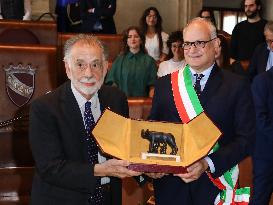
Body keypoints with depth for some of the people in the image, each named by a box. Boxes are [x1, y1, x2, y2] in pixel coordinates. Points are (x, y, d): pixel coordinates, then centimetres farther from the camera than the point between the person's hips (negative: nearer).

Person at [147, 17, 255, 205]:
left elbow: (246, 139, -9)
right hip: (170, 187, 2)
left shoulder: (238, 86, -4)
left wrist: (208, 164, -21)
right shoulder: (164, 84, 5)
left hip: (214, 187, -2)